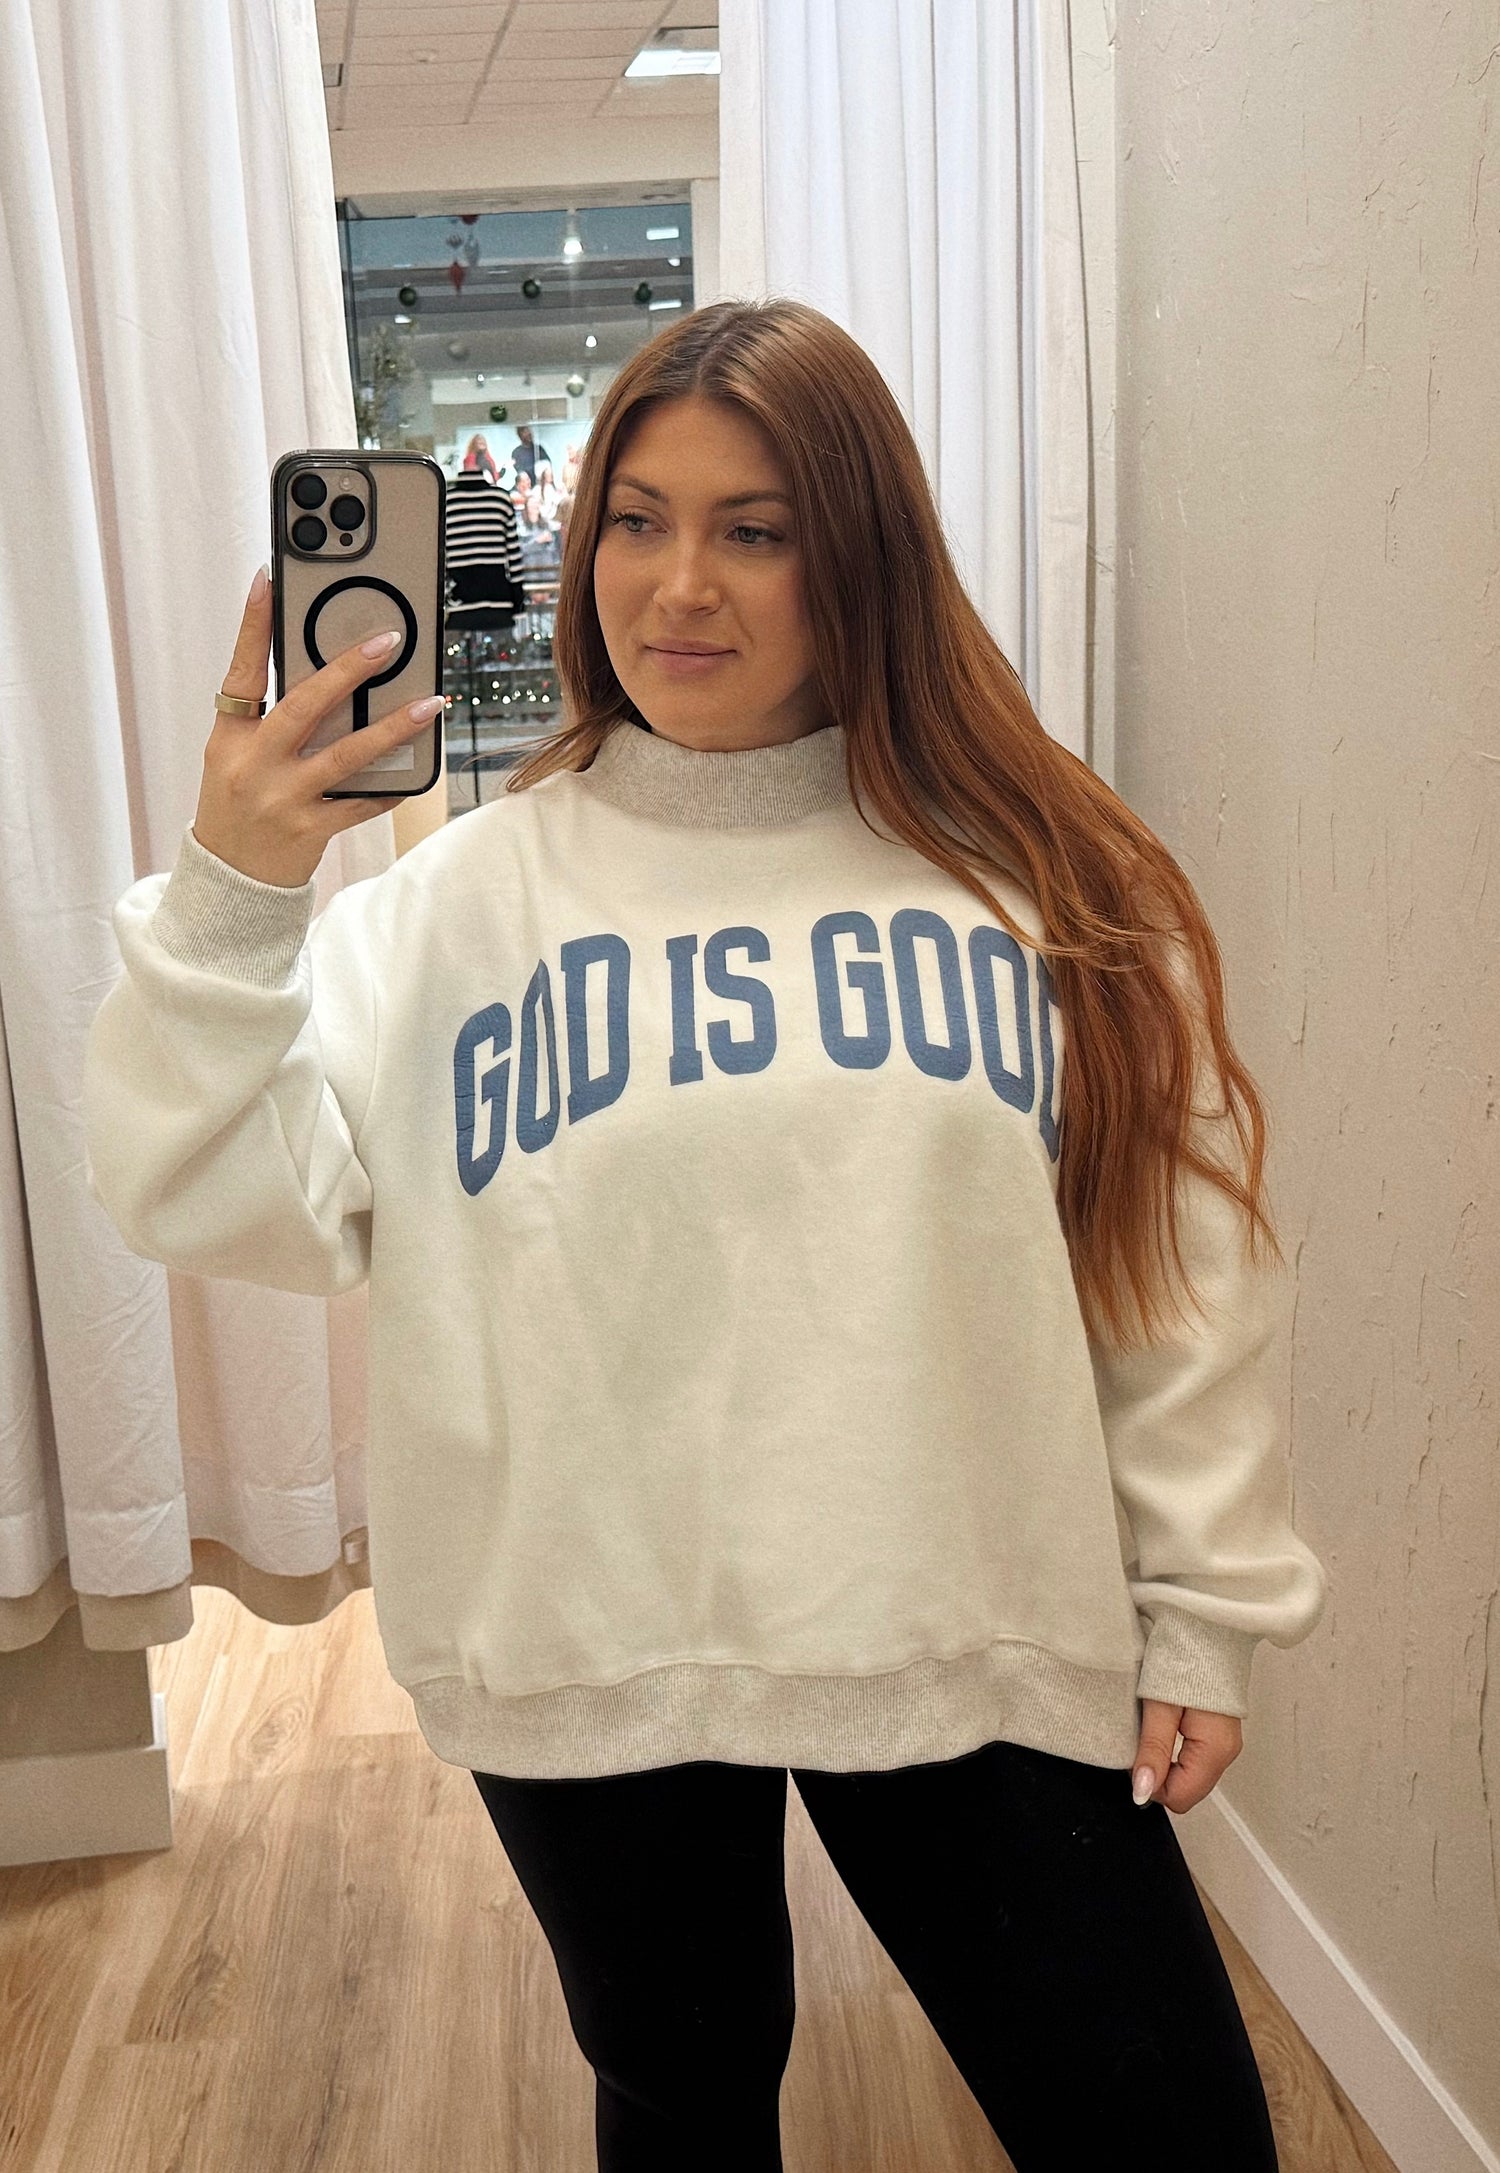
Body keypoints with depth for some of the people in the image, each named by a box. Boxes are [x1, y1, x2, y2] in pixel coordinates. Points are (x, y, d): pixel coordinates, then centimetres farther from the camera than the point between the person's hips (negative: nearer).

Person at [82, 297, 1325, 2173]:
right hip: (590, 1664, 1)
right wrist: (229, 895, -22)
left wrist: (1203, 1608, 3)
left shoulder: (1038, 877, -2)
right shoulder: (472, 891, -4)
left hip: (979, 1655, 0)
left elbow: (1177, 1270, 1)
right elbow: (207, 1199, -9)